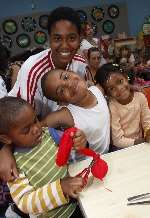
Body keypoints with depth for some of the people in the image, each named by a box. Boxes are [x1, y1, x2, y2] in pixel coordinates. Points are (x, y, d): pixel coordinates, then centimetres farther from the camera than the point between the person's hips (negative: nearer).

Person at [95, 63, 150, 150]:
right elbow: (118, 140, -17)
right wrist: (140, 143, -17)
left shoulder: (140, 97, -8)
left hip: (141, 141, 5)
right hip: (122, 149, -4)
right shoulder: (112, 108, -21)